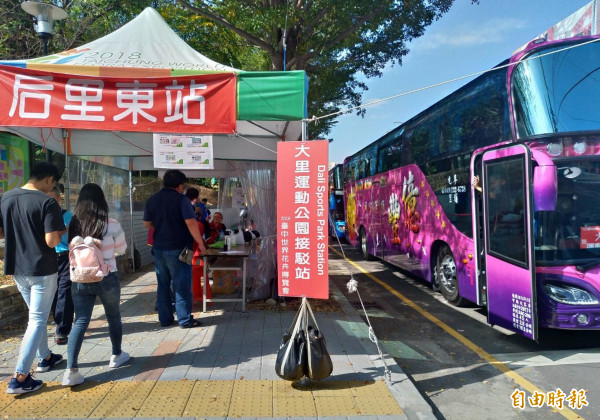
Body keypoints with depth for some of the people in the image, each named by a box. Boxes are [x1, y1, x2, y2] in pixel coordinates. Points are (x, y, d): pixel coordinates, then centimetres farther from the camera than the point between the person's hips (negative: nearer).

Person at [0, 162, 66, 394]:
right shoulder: (47, 202, -17)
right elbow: (51, 241, -22)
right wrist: (60, 231, -2)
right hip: (42, 269, -7)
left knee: (37, 315, 22)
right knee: (37, 320, 1)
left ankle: (45, 357, 36)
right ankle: (19, 378, 0)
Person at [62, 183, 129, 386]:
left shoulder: (73, 224, -3)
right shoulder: (111, 225, -12)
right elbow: (122, 250, 3)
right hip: (106, 278, -2)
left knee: (80, 322, 5)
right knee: (114, 317, 18)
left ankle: (71, 370, -2)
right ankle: (116, 355, 34)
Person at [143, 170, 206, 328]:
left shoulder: (152, 200, 7)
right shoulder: (181, 199, -11)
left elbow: (146, 224, 14)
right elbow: (191, 223, -20)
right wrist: (200, 243, -14)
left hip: (158, 248, 6)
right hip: (178, 249, -6)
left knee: (163, 284, 14)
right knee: (182, 285, 2)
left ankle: (165, 319, 19)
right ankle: (185, 320, 6)